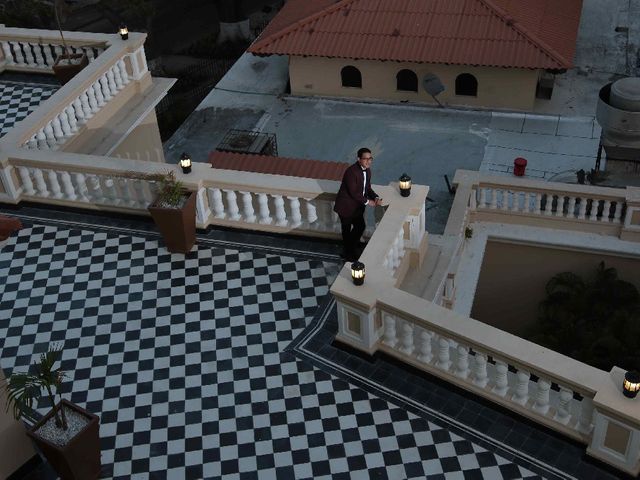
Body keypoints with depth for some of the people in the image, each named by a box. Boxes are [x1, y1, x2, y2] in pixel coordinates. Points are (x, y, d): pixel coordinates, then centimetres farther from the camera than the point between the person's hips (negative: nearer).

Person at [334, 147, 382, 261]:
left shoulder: (367, 170, -1)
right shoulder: (351, 172, -28)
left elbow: (367, 188, 8)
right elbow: (353, 192, -26)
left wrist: (376, 197, -9)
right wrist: (367, 201, -20)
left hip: (357, 205, 8)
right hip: (346, 206, -8)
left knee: (360, 226, 16)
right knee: (347, 230, 9)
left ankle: (353, 248, 38)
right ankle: (348, 254, 27)